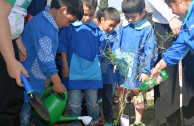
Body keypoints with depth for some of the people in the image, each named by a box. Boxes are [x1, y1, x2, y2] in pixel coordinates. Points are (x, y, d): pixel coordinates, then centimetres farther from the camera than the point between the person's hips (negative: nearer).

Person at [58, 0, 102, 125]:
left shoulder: (96, 29, 1)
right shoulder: (69, 26, -9)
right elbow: (63, 49, -4)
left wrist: (96, 67, 12)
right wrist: (65, 67, -6)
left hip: (92, 72, 3)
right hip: (74, 72, -3)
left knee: (93, 103, 16)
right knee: (74, 105, 7)